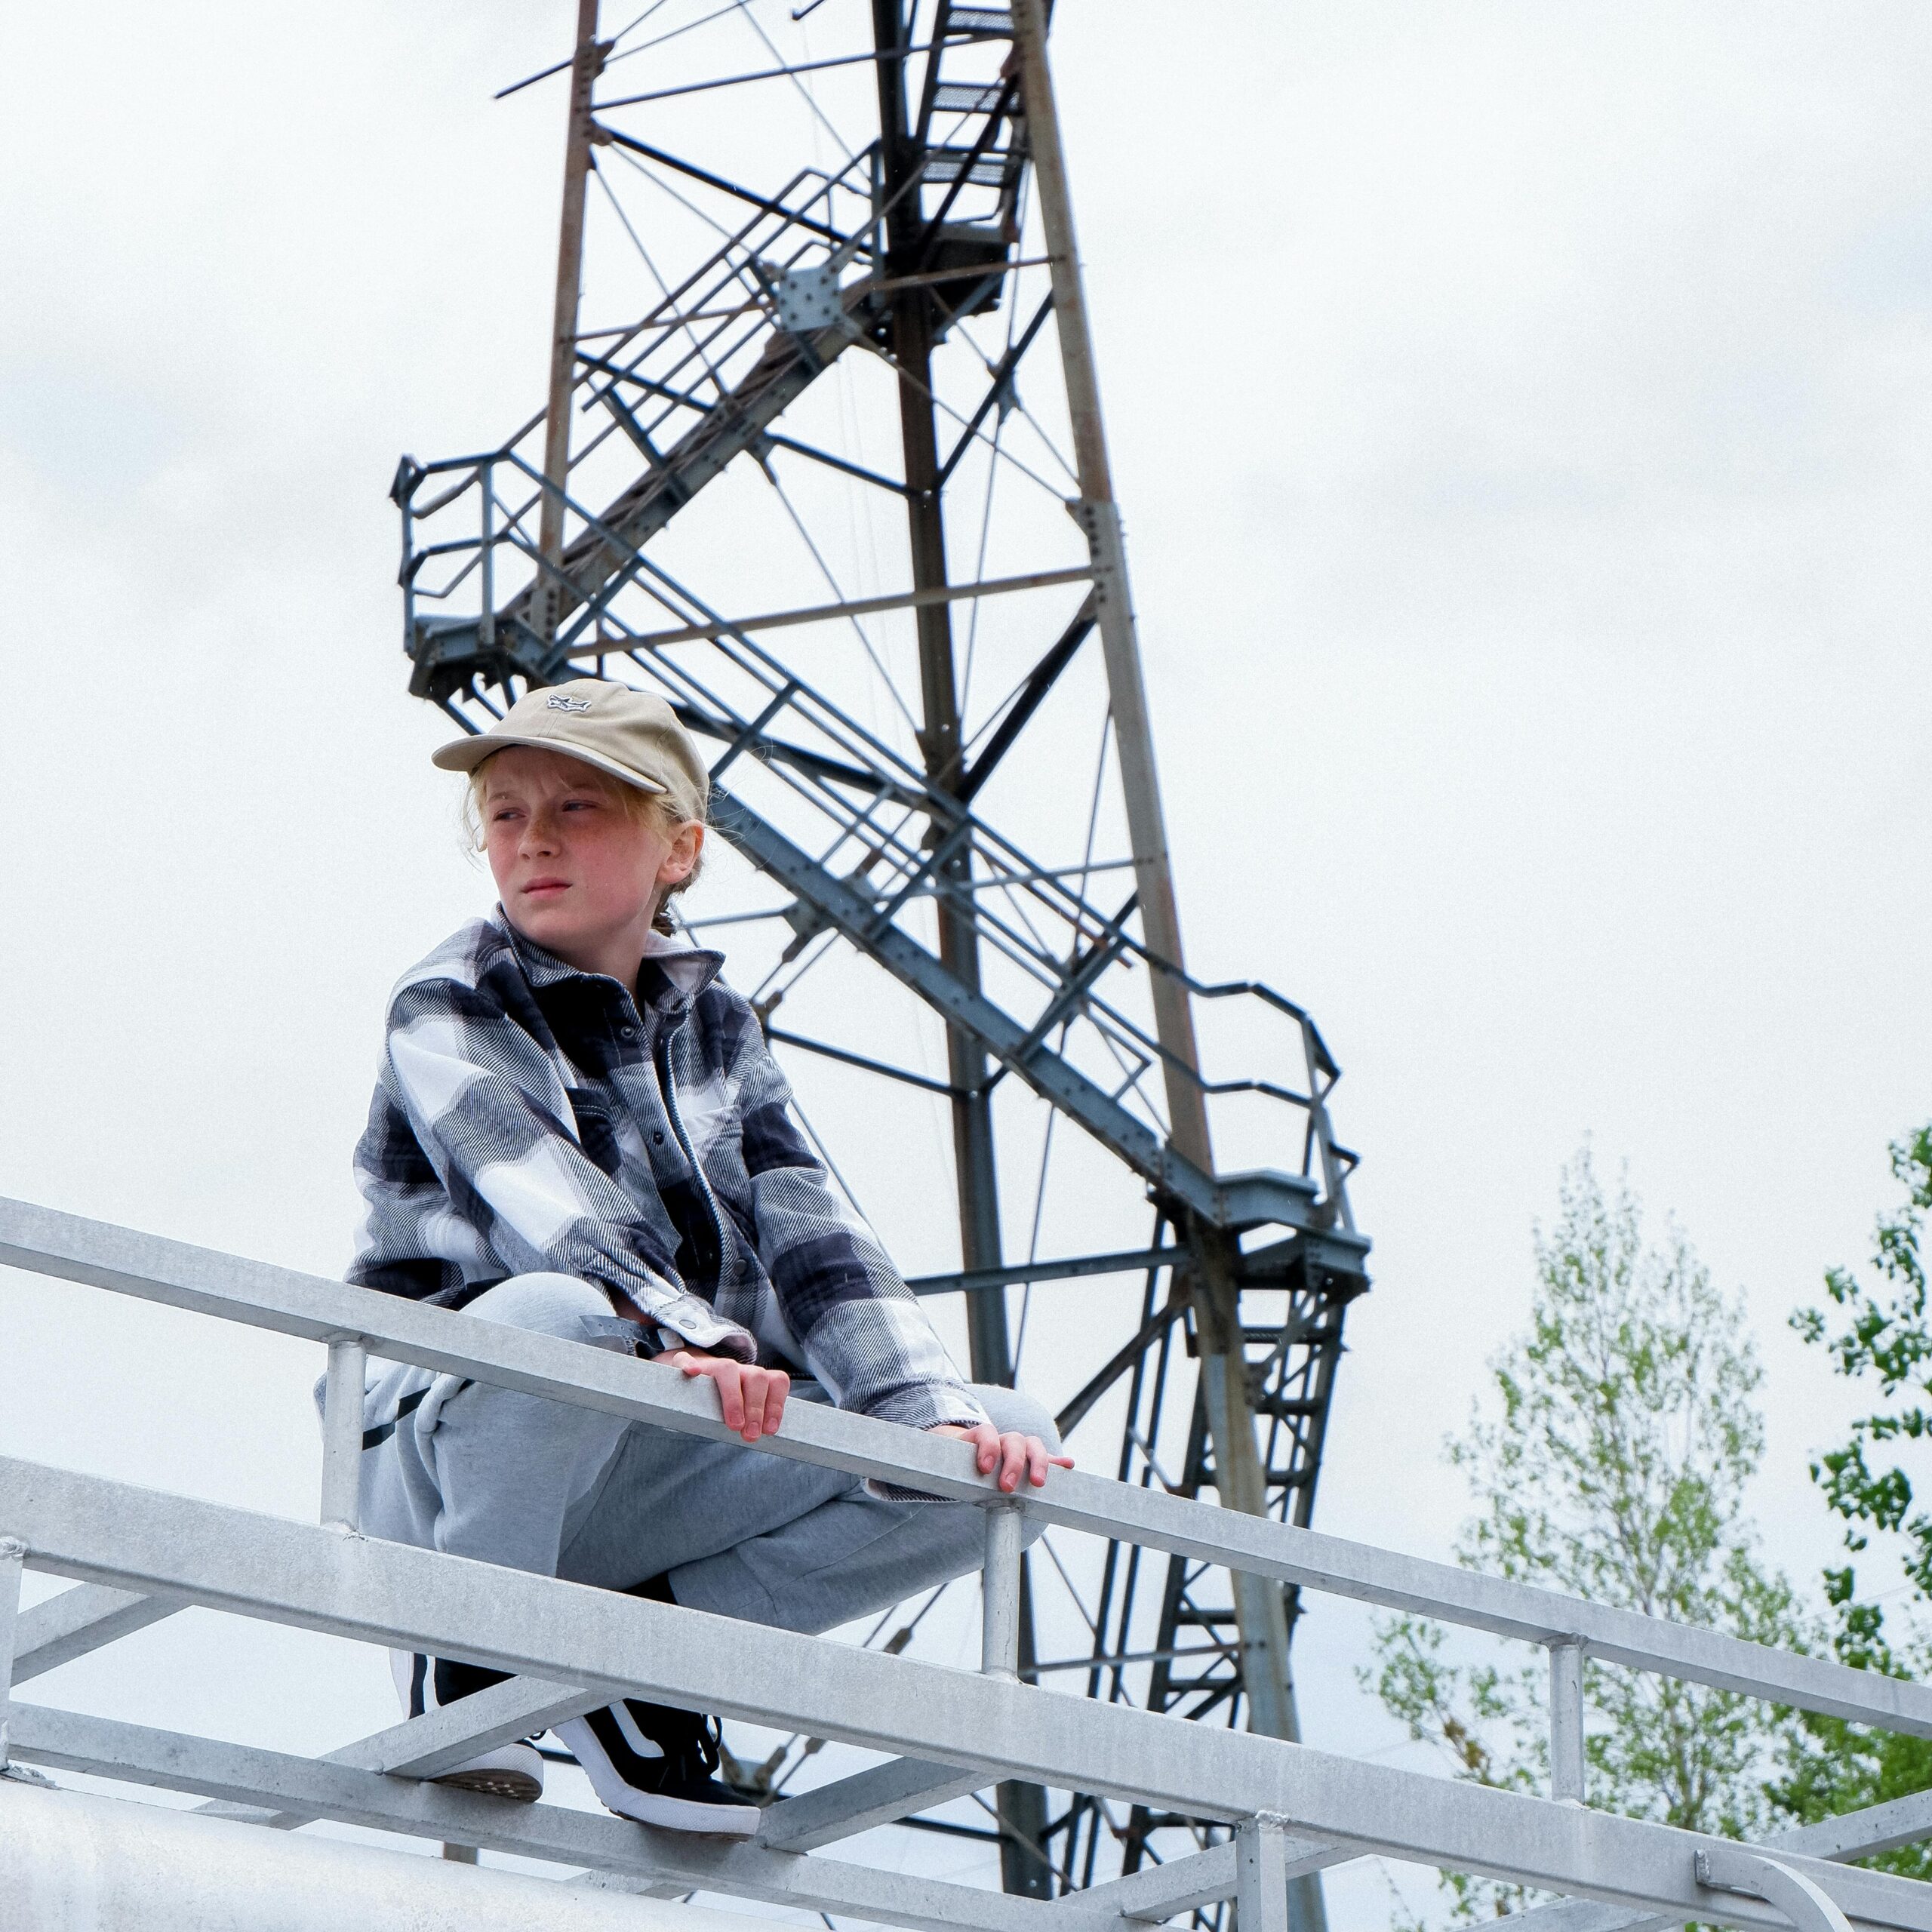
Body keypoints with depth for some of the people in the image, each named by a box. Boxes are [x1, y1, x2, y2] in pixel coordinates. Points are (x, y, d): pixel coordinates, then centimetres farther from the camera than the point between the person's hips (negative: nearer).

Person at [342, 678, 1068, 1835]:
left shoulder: (712, 1024, 11)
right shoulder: (448, 1012, -5)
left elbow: (811, 1240, 2)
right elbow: (539, 1202, -25)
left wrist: (936, 1411, -16)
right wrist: (687, 1335, -43)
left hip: (648, 1472, 5)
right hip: (455, 1459, -5)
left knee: (1012, 1451, -12)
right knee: (567, 1317, -40)